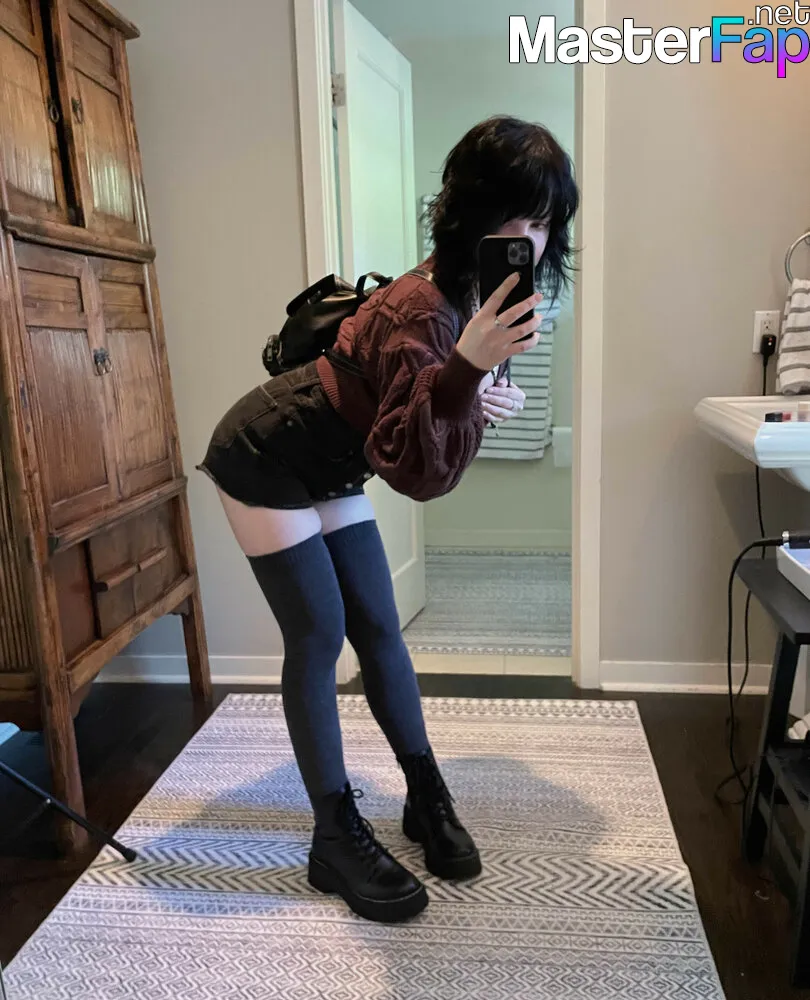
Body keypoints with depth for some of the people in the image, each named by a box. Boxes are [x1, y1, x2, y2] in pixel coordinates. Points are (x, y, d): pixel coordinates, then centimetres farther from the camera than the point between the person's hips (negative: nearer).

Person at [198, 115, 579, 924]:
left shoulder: (476, 293, -6)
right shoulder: (421, 314, -33)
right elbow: (418, 475, -40)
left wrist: (481, 393, -10)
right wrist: (465, 369, -52)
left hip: (330, 468, 8)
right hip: (265, 460, -8)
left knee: (377, 627, 9)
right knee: (318, 636, -5)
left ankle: (427, 798, 23)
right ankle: (337, 840, 10)